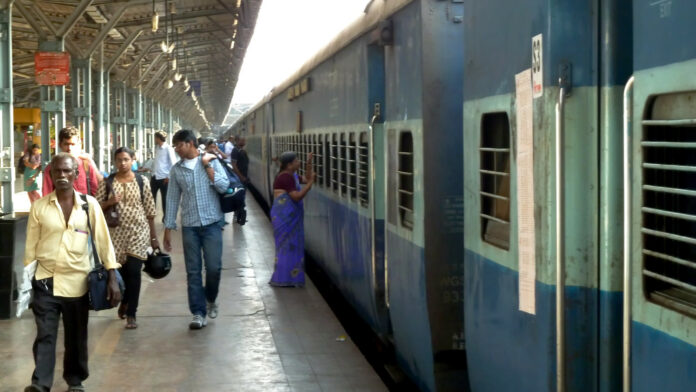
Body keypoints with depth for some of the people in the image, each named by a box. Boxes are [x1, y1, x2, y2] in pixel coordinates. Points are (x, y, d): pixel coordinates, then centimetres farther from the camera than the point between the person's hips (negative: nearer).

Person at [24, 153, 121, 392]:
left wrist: (112, 278, -5)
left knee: (76, 337, 11)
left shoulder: (89, 205, -2)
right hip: (46, 280, 0)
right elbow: (31, 245, 5)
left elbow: (103, 241, -1)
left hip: (77, 281, 1)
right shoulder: (39, 206, 0)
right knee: (45, 335, -10)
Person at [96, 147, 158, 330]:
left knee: (133, 271, -8)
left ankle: (131, 314, 1)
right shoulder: (107, 182, 3)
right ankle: (125, 301, 38)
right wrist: (109, 202, -16)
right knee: (120, 271, 8)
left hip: (138, 232, -1)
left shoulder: (142, 182, 2)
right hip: (116, 232, 1)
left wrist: (154, 237, 2)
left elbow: (150, 211, 3)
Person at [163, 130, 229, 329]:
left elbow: (223, 186, -11)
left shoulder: (211, 161, 0)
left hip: (212, 223, -2)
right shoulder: (176, 170, 6)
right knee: (193, 271, 1)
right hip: (189, 226, 2)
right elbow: (172, 199, 9)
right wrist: (168, 228, 7)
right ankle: (198, 313, 7)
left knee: (214, 267, -2)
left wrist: (206, 165, -11)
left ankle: (210, 299, 25)